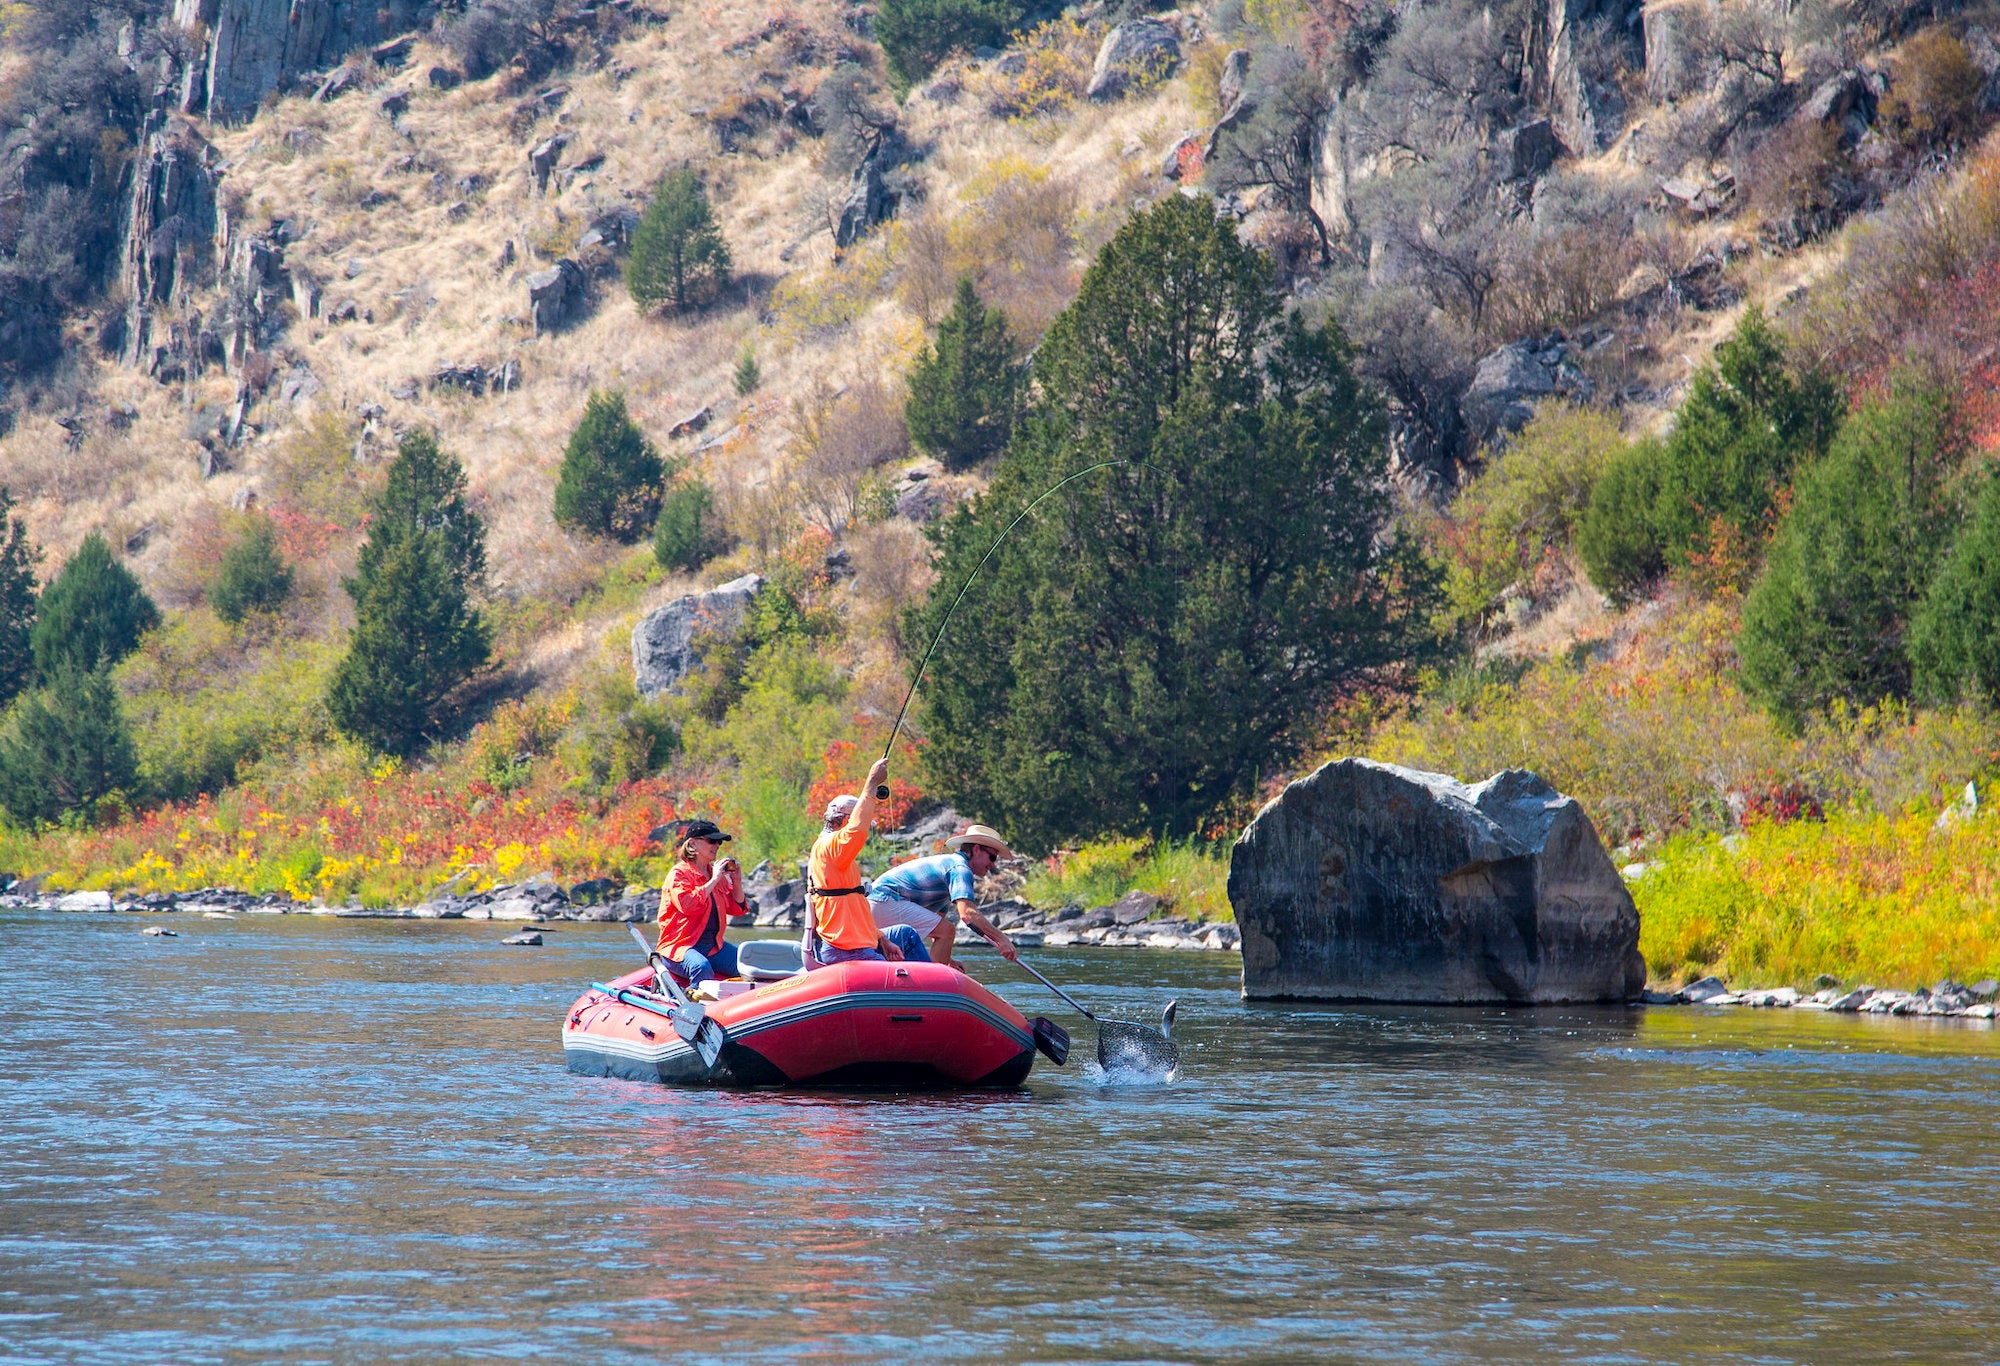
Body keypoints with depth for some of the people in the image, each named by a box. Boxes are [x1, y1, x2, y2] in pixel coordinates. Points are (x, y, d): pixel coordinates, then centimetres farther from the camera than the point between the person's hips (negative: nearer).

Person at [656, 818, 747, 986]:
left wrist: (737, 882, 5)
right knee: (702, 968, -39)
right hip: (679, 946, -7)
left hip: (714, 946, 7)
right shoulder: (679, 874, -6)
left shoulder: (717, 874, 16)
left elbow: (737, 909, 22)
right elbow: (687, 904, -25)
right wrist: (713, 881, -19)